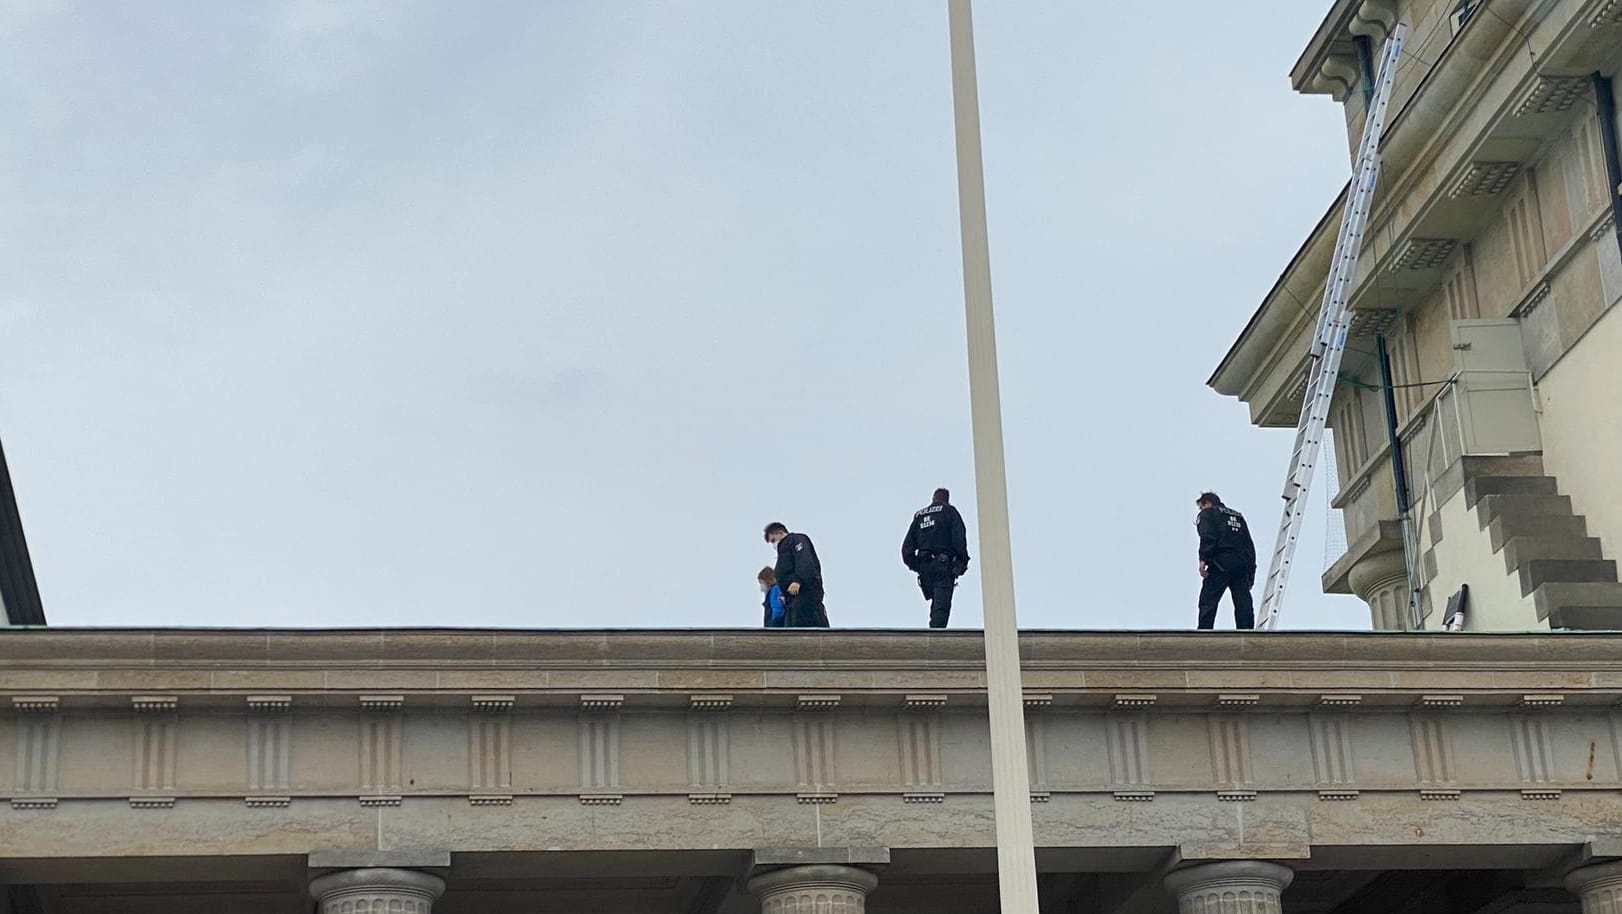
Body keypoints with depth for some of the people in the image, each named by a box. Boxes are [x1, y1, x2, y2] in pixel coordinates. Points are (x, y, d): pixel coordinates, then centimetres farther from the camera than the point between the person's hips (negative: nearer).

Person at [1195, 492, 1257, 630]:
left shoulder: (1207, 514, 12)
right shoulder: (1238, 516, 31)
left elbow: (1208, 537, -9)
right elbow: (1249, 545, 23)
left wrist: (1203, 559, -17)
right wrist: (1251, 571, 19)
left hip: (1221, 563, -6)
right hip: (1243, 564, 6)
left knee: (1208, 603, -7)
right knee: (1243, 605, 0)